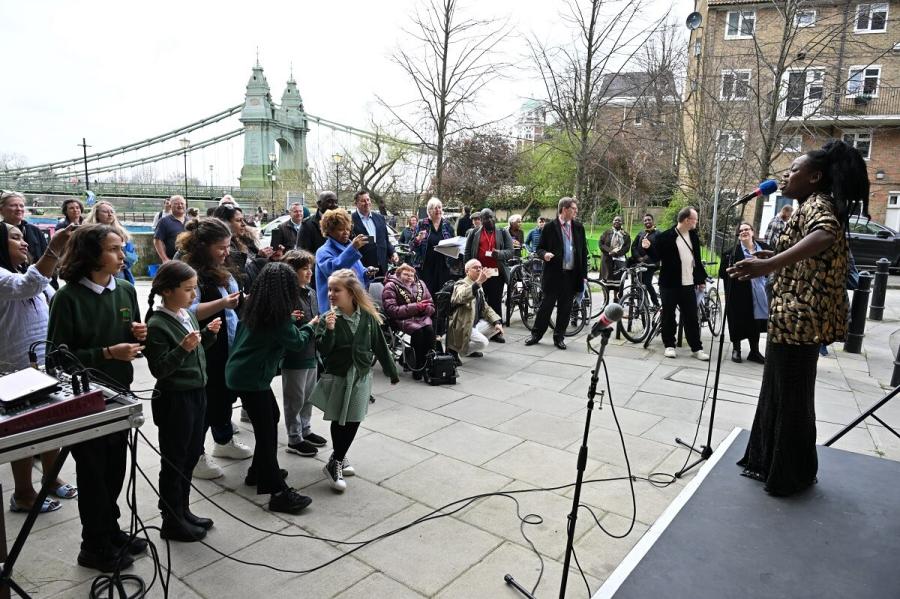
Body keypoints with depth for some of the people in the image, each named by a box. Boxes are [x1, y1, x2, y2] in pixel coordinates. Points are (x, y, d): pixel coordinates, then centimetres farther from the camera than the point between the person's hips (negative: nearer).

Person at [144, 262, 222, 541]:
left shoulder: (189, 315, 6)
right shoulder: (157, 325, -18)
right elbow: (159, 369, -19)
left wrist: (209, 334, 2)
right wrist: (182, 348, -31)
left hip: (196, 393, 8)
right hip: (174, 399, -8)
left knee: (192, 455, 18)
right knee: (174, 461, 6)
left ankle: (183, 510, 34)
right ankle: (171, 521, 22)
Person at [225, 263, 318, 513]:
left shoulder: (255, 308, 3)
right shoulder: (277, 315, -19)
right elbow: (297, 342, -8)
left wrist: (291, 321, 11)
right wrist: (311, 326, 9)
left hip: (240, 371, 9)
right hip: (251, 377, -9)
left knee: (271, 416, 21)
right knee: (266, 430, -7)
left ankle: (259, 471, 32)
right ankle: (278, 492, -3)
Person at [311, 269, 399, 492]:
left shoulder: (368, 317, -5)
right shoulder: (328, 318, -9)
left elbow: (380, 346, 4)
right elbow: (323, 350, -14)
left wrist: (392, 372, 10)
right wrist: (329, 330, -30)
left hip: (361, 375, 2)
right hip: (337, 375, -2)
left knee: (354, 420, 5)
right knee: (339, 420, 2)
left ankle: (337, 460, 23)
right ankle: (337, 462, 18)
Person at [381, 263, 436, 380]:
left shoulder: (420, 284, 13)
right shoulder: (391, 286, -1)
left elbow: (431, 306, 14)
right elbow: (391, 310, -13)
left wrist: (424, 308, -12)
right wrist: (415, 307, -17)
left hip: (421, 317, 4)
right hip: (401, 319, -4)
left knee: (429, 329, -28)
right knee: (418, 331, -32)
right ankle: (417, 368, -24)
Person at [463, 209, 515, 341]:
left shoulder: (503, 233, 10)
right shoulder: (474, 233, 9)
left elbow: (511, 251, 3)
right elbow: (467, 253, 7)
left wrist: (499, 253, -16)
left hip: (497, 273, 1)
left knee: (496, 303, 4)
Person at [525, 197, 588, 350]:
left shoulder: (578, 227, 8)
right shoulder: (550, 227, -2)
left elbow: (583, 251, 11)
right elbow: (540, 248, 1)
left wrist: (583, 274, 7)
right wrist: (544, 254, -22)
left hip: (572, 275, 3)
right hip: (554, 273, -3)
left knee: (565, 308, 8)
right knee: (546, 305, 2)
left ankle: (559, 337, 19)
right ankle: (536, 334, 16)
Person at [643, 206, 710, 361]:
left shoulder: (694, 236, 10)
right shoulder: (665, 236, -8)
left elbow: (697, 260, 17)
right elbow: (656, 257, -4)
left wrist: (701, 279, 18)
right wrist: (648, 248, -24)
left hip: (688, 284, 4)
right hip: (669, 284, -4)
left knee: (691, 317, 7)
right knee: (669, 316, 4)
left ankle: (696, 348, 13)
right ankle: (669, 345, 16)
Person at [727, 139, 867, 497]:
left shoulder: (817, 204, -13)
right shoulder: (811, 207, 19)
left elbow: (823, 236, -38)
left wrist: (769, 264, -51)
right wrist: (771, 258, 35)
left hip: (799, 318, -10)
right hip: (792, 317, 10)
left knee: (791, 397, 0)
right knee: (776, 392, 16)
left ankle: (791, 475, 13)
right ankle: (770, 463, 27)